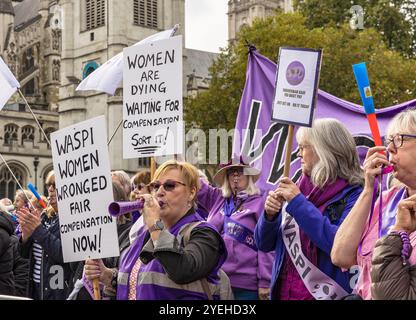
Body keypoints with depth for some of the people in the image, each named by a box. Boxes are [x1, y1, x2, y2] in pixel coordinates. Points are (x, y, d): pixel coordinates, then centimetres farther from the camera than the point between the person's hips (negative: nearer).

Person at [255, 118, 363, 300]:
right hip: (283, 292, 6)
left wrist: (299, 203, -21)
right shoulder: (296, 190, 6)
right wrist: (270, 215, -10)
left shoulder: (352, 195, -10)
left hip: (327, 294, -5)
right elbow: (264, 244, 9)